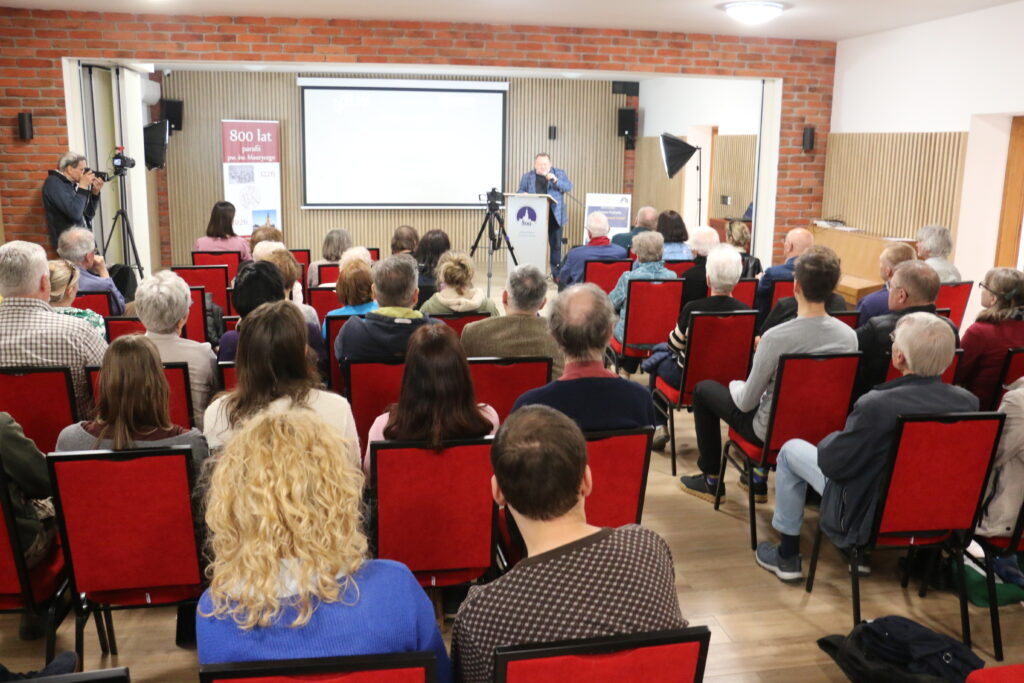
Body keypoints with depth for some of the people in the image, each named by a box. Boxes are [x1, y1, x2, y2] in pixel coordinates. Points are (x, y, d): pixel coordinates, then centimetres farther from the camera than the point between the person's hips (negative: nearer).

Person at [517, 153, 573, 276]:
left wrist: (555, 180, -19)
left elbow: (568, 187, -4)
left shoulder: (559, 173, 8)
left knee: (555, 244, 1)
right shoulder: (527, 176, 12)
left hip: (554, 216, -1)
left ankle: (556, 273, 9)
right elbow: (520, 192, 13)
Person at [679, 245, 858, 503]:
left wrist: (735, 385, 4)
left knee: (703, 389, 16)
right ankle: (759, 479, 38)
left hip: (774, 431, -6)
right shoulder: (849, 336, -13)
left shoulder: (776, 337, -29)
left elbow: (746, 402, -20)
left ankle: (711, 480, 25)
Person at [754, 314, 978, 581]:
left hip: (872, 519, -5)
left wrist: (831, 439, 1)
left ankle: (787, 557, 22)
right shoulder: (968, 401, -16)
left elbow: (831, 464, -20)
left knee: (791, 450, 12)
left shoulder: (876, 405, -33)